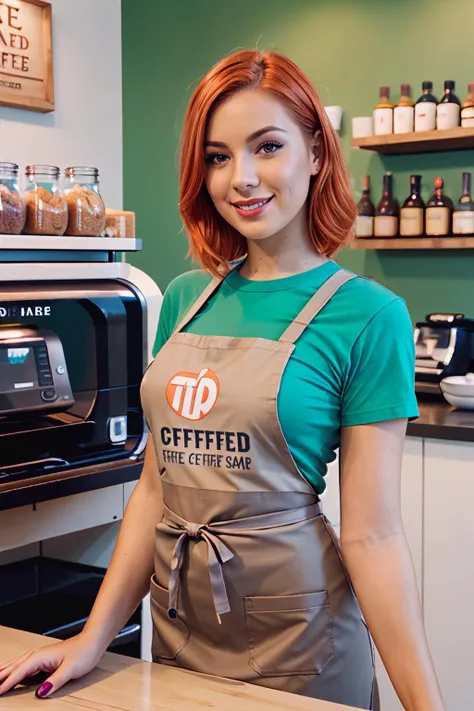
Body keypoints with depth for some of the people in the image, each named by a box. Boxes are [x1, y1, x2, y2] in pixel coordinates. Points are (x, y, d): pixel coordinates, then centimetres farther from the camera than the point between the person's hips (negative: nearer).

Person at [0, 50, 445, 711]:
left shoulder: (367, 315, -12)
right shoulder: (186, 298, 4)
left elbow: (371, 536, -13)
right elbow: (157, 485, 6)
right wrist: (94, 638, 1)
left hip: (295, 631, -4)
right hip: (177, 622, 5)